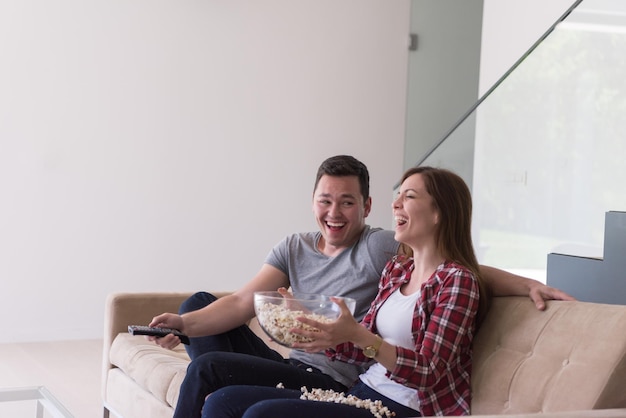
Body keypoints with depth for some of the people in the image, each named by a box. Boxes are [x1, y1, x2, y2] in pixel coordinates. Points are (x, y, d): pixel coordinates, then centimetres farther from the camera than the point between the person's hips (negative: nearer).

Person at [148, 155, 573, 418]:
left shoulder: (383, 248, -7)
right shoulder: (295, 248, 11)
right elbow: (245, 302, 0)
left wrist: (530, 284, -25)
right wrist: (184, 323, -16)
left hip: (331, 381, -8)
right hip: (291, 368, 8)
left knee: (206, 368, -21)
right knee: (200, 302, 9)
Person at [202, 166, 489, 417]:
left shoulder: (457, 281, -10)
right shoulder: (396, 269, 15)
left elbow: (428, 373, -16)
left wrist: (359, 336, -27)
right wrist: (317, 333, -2)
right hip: (363, 391, 8)